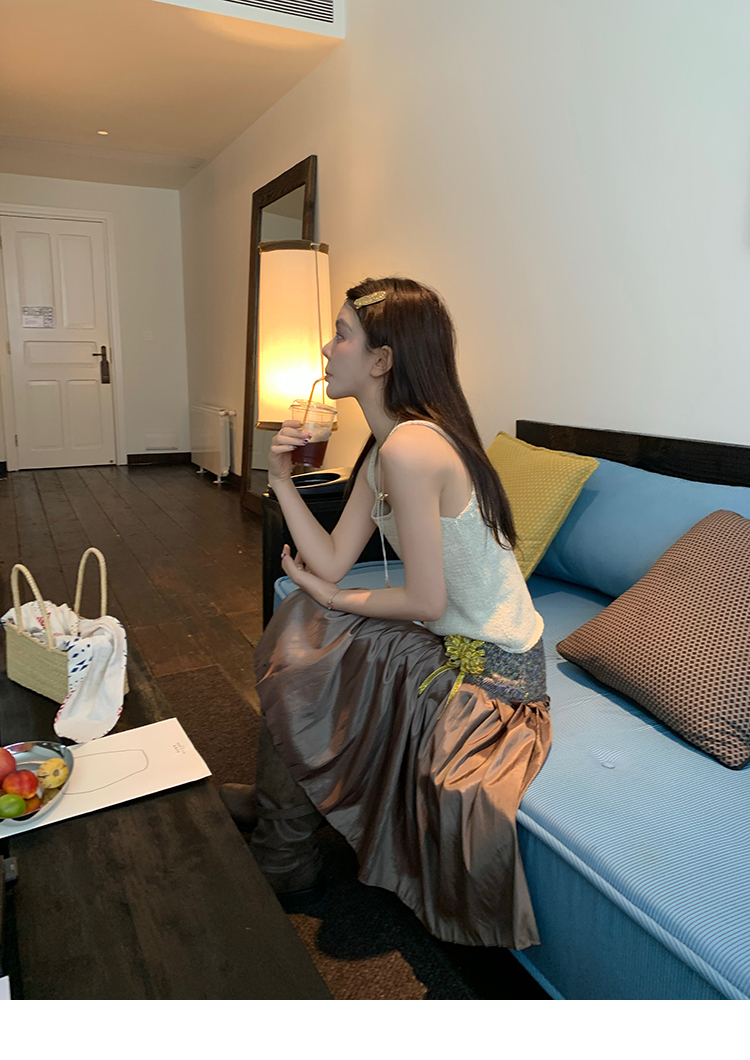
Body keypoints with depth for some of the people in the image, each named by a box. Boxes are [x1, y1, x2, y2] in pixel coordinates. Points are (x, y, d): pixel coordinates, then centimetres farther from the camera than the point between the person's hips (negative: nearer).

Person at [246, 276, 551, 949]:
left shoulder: (410, 448, -26)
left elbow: (426, 601, -22)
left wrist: (334, 599, -7)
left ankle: (286, 866, 21)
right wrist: (283, 480, -4)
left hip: (492, 667, -10)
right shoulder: (383, 450, 5)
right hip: (455, 642, 10)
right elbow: (332, 564, 1)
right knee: (297, 633, 10)